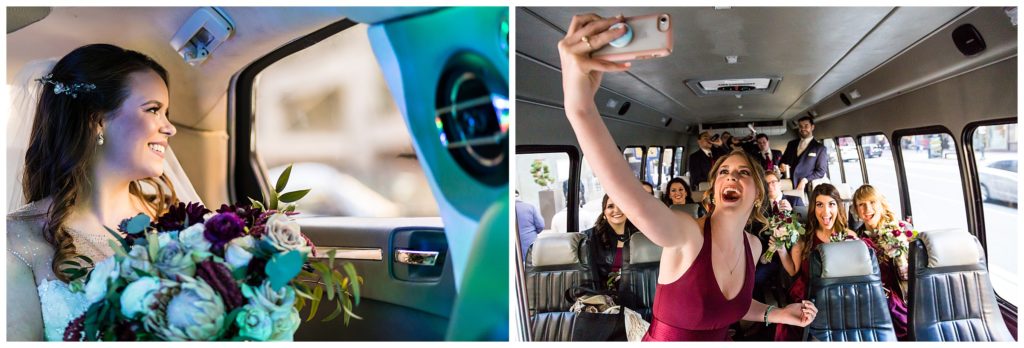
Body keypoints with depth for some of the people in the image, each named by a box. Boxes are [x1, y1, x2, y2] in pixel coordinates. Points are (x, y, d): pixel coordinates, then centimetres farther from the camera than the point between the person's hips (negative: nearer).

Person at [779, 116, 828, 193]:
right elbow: (783, 159, 23)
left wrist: (805, 181, -12)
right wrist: (782, 165, -1)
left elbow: (821, 171, 0)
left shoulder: (820, 147, 5)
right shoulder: (791, 144, 18)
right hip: (789, 187, 3)